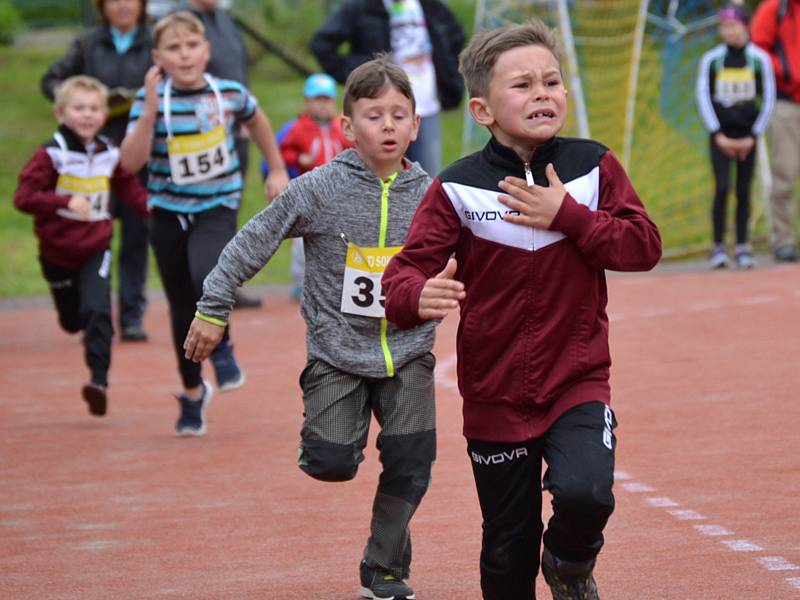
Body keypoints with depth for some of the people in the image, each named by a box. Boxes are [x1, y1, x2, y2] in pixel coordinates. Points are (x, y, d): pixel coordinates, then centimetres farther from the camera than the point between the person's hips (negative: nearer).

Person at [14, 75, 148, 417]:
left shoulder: (110, 155, -1)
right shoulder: (51, 155, -15)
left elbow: (129, 188, 13)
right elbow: (23, 197, -21)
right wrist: (66, 201, -34)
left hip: (95, 250, 1)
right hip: (57, 251, -1)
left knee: (97, 311, -18)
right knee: (71, 320, 14)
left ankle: (99, 379, -19)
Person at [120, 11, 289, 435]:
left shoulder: (230, 94, -6)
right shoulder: (151, 101, -10)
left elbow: (256, 120, 18)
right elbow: (131, 162, -20)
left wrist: (277, 170, 22)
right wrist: (150, 110, -28)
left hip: (217, 209, -1)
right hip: (168, 213, 1)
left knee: (206, 276, -30)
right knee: (182, 309, 9)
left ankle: (221, 348, 0)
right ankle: (193, 393, 30)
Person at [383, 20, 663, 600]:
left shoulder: (592, 166, -3)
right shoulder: (458, 188, -9)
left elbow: (644, 246, -7)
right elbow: (405, 271, -14)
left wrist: (567, 216, -18)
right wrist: (418, 297, -38)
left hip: (579, 383, 0)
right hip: (495, 394, 0)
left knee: (585, 493, -24)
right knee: (509, 552, 10)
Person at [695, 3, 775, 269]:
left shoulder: (759, 59, -1)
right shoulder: (711, 59, 0)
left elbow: (768, 100, 3)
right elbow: (703, 97, 2)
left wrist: (752, 136, -2)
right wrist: (718, 135, -4)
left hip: (747, 133, 0)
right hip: (720, 132, 0)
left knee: (744, 190, 2)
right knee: (721, 187, -10)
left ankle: (742, 248, 7)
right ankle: (718, 248, -6)